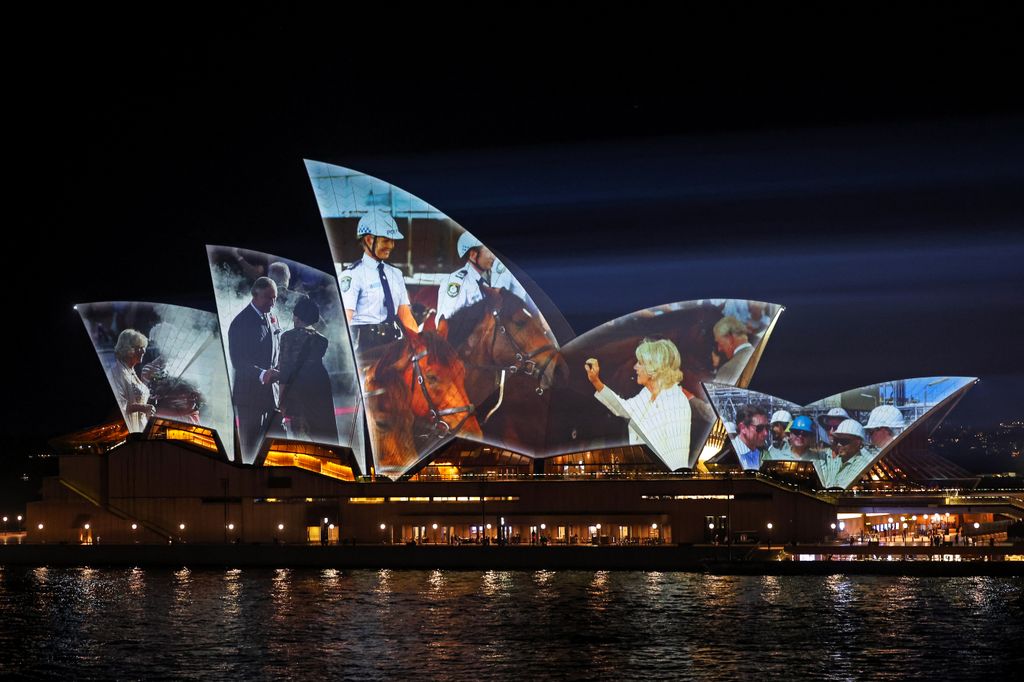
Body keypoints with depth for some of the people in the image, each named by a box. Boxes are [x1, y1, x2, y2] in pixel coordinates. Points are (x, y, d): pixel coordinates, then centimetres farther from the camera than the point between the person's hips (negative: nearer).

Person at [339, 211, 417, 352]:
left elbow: (405, 315, 17)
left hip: (394, 342, 6)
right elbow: (344, 320, -10)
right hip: (366, 344, -6)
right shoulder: (352, 275, -3)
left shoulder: (395, 274, 18)